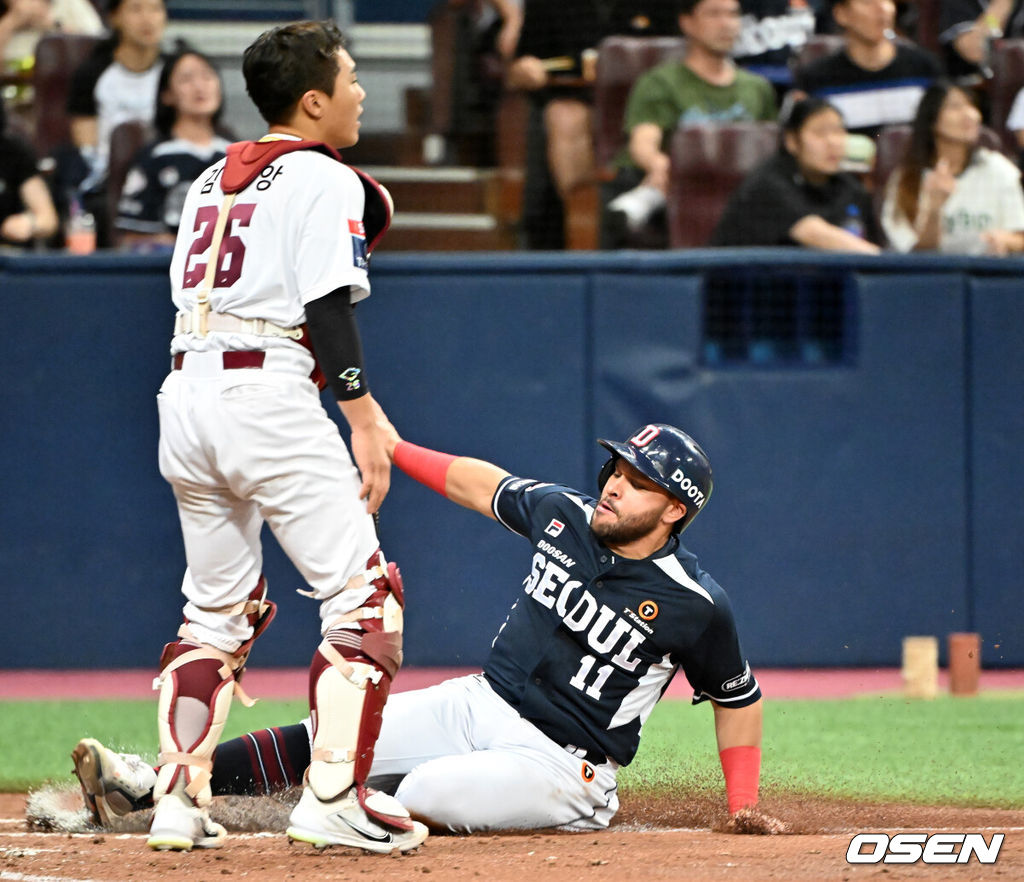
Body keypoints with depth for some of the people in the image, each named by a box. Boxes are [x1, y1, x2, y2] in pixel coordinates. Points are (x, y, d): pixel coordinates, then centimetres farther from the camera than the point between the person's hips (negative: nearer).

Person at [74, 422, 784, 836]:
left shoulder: (696, 606, -15)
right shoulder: (565, 515, 0)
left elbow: (739, 697, -2)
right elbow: (482, 484, 17)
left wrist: (744, 806, -6)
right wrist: (393, 446, 15)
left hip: (558, 765, -6)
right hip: (479, 704, 6)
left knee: (420, 793, -32)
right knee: (326, 737, -5)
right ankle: (151, 787, -7)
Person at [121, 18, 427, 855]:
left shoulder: (212, 180, 20)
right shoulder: (327, 181, -3)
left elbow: (189, 292, 17)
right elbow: (327, 307, -12)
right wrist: (365, 423, -13)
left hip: (184, 392, 8)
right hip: (265, 394, -8)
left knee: (217, 610, 17)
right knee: (364, 594, -4)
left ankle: (178, 800, 9)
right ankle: (335, 798, -12)